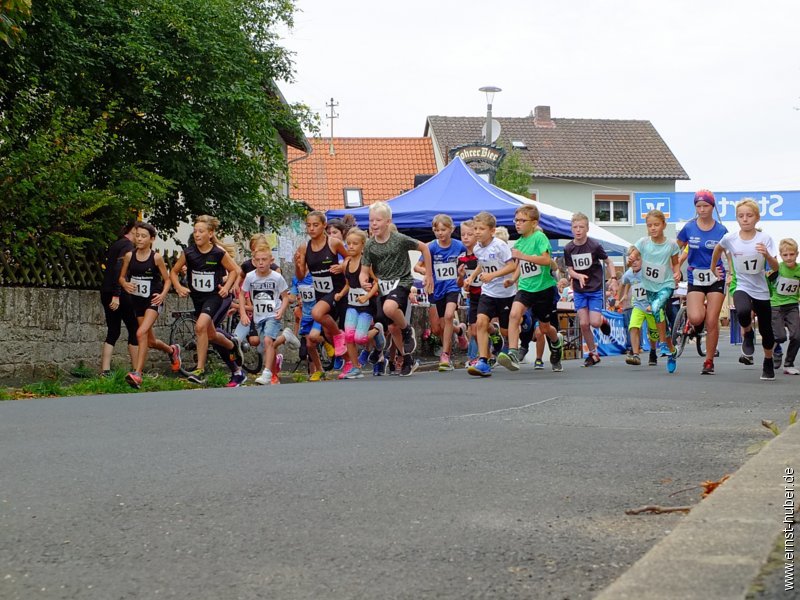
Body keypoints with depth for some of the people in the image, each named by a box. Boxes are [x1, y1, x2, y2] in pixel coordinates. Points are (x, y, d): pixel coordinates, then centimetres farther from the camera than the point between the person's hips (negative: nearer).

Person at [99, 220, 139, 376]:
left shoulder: (115, 245, 17)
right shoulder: (128, 246, -10)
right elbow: (119, 269, -21)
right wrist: (116, 296, -25)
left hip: (106, 293, 8)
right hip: (120, 294, -8)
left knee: (112, 332, 9)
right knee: (134, 330, 2)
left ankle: (105, 371, 2)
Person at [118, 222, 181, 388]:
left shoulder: (156, 257, -9)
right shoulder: (129, 256, 0)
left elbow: (167, 280, 0)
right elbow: (122, 277, 10)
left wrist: (163, 294, -17)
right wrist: (125, 284, -12)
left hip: (153, 301, -5)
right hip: (137, 301, 5)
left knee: (141, 333, -25)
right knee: (150, 341, 15)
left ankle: (137, 374, -25)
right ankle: (172, 350, 47)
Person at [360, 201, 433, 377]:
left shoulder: (400, 239, -12)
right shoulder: (369, 245, -1)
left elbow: (424, 248, -1)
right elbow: (365, 270, 3)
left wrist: (429, 274, 1)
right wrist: (364, 282, -20)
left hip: (401, 282, -5)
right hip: (383, 286, 5)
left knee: (389, 308, -35)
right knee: (392, 327, 3)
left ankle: (408, 330, -5)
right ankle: (408, 360, 22)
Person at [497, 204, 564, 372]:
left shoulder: (539, 237, -11)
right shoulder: (519, 242, 7)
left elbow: (546, 260, -26)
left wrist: (522, 256, -29)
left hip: (544, 287, -4)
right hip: (525, 288, 4)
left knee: (545, 327, 9)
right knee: (514, 314, -24)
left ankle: (557, 341, 46)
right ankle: (513, 355, -31)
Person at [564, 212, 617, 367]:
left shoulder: (594, 246, -11)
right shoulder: (568, 249, -4)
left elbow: (608, 262, 2)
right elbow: (570, 270, 0)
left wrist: (613, 279, -8)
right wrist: (578, 276, -21)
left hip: (596, 289, -2)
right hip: (579, 291, 3)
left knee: (594, 322, -12)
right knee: (584, 323, -4)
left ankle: (603, 320, 25)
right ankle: (593, 353, 12)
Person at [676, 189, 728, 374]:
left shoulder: (721, 230, -2)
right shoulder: (689, 228, 1)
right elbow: (677, 249, 13)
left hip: (716, 278, 0)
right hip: (695, 278, 1)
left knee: (712, 322, -3)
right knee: (695, 318, -19)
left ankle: (709, 362, 10)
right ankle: (698, 323, 21)